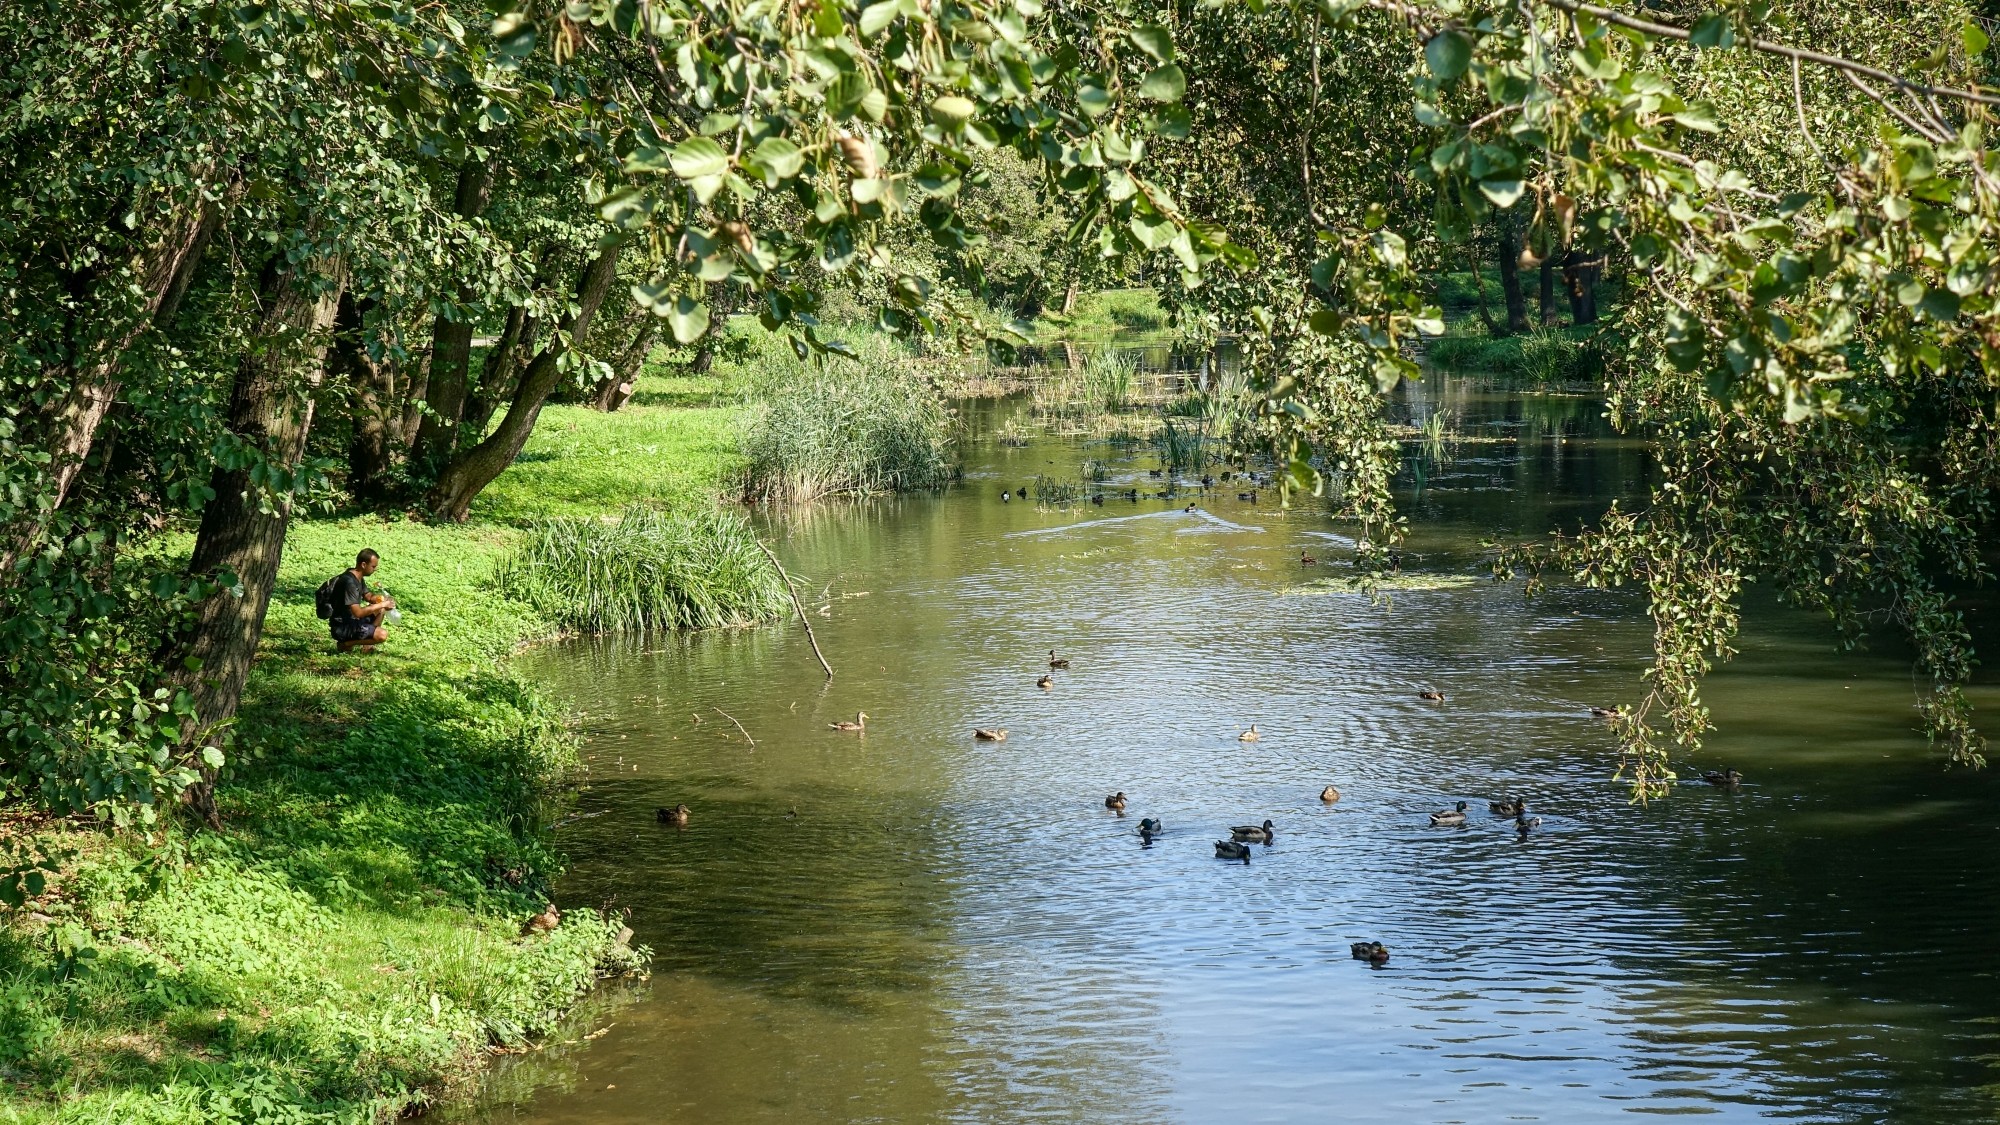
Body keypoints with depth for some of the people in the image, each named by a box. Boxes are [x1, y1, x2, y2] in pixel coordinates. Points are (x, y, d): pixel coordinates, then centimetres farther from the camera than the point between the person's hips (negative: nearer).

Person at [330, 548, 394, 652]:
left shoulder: (359, 578, 6)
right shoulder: (349, 582, -25)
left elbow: (368, 597, 19)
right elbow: (358, 613, -29)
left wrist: (383, 599, -2)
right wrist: (381, 604, -21)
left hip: (351, 620, 10)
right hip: (342, 628, -10)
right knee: (382, 635, -21)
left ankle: (366, 645, 9)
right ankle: (346, 643, -7)